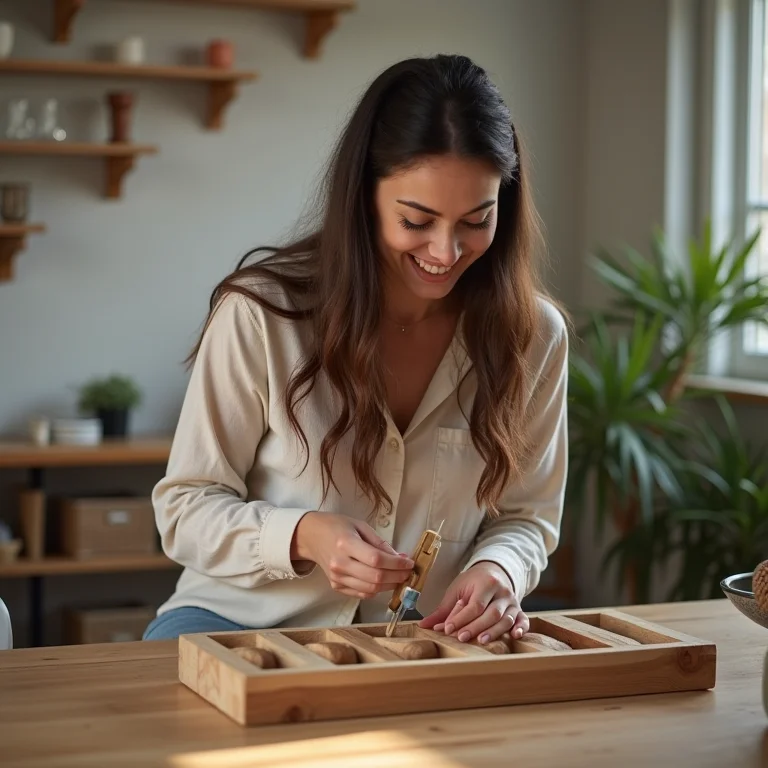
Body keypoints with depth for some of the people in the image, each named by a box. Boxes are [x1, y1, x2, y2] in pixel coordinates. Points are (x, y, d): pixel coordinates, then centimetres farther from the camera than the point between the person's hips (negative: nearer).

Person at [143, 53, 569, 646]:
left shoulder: (534, 335, -3)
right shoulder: (262, 312, -12)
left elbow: (526, 516, 8)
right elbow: (185, 508, -6)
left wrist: (497, 571, -17)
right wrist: (303, 537, -26)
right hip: (244, 620, -3)